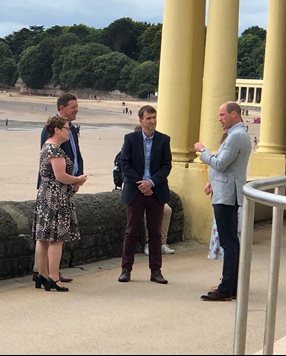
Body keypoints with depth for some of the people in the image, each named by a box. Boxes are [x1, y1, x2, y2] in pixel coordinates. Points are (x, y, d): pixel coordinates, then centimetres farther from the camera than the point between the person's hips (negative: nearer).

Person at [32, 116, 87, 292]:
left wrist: (73, 182, 10)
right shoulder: (55, 150, -16)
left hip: (44, 196, 10)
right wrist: (79, 180, -6)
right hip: (56, 199, -10)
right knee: (56, 238, -8)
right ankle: (53, 277, -8)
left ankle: (43, 275, 16)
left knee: (43, 238, 10)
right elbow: (61, 176, -22)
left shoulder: (47, 146, 16)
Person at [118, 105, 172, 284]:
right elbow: (125, 164, -4)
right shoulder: (130, 139, 0)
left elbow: (167, 165, -1)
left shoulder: (164, 139, 3)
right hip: (135, 191, -1)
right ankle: (126, 269, 10)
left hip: (156, 191, 1)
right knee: (132, 231, 3)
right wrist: (140, 184, -12)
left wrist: (151, 182, -14)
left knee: (155, 232, 6)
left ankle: (156, 270, 12)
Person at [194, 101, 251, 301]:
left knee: (228, 243, -9)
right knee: (232, 241, 12)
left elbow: (220, 165, -18)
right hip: (227, 194, 11)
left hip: (226, 196, -11)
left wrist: (202, 150, -6)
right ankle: (234, 287, 17)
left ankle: (226, 290, -9)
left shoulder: (236, 136, -15)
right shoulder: (239, 134, 18)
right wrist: (214, 181, 19)